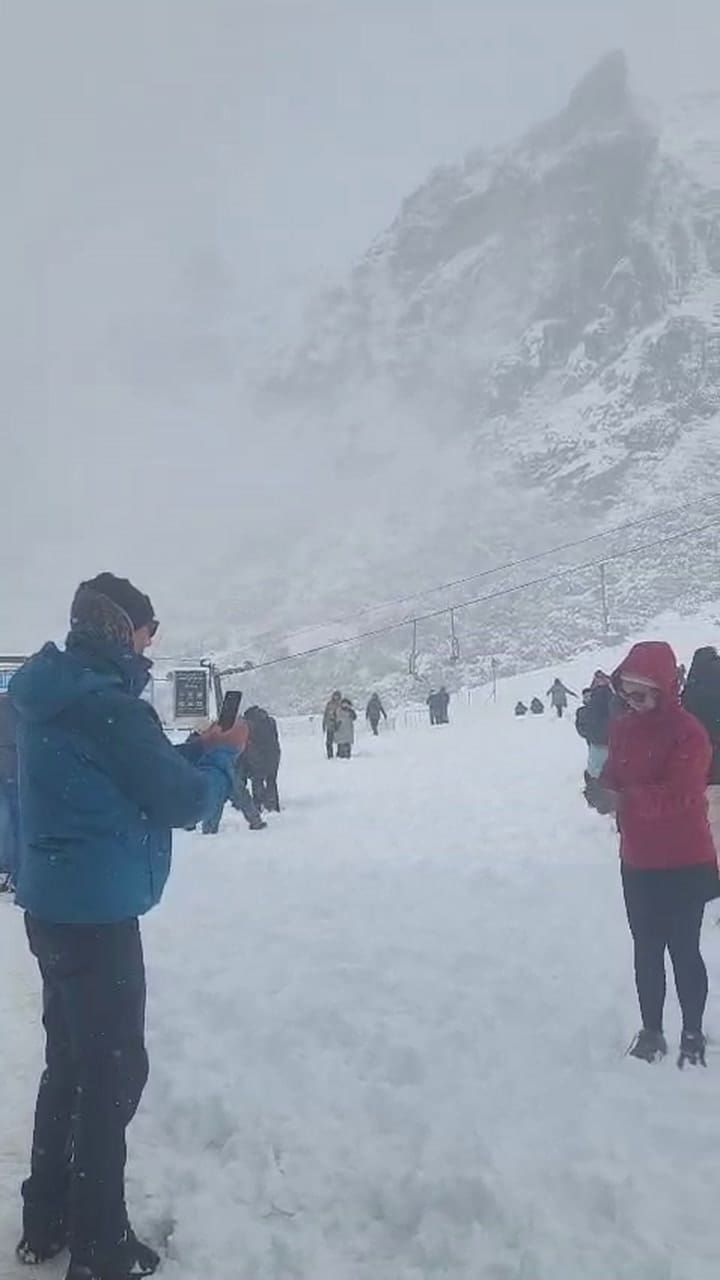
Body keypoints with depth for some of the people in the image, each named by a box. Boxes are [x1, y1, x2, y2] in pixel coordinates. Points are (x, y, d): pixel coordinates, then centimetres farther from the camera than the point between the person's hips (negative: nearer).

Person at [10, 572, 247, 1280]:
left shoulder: (52, 698, 8)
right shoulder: (106, 704, -21)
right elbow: (184, 801, -15)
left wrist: (196, 749, 11)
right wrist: (223, 756, 1)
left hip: (53, 906, 10)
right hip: (97, 912, -10)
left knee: (70, 1062, 20)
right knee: (114, 1073, 3)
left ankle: (47, 1222, 33)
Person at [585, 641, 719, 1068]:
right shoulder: (624, 727, 3)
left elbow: (679, 795, -25)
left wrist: (624, 799, -34)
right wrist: (603, 788, -12)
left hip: (683, 863, -6)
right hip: (638, 861, 6)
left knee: (683, 951, 5)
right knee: (647, 949, 15)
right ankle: (651, 1032, 29)